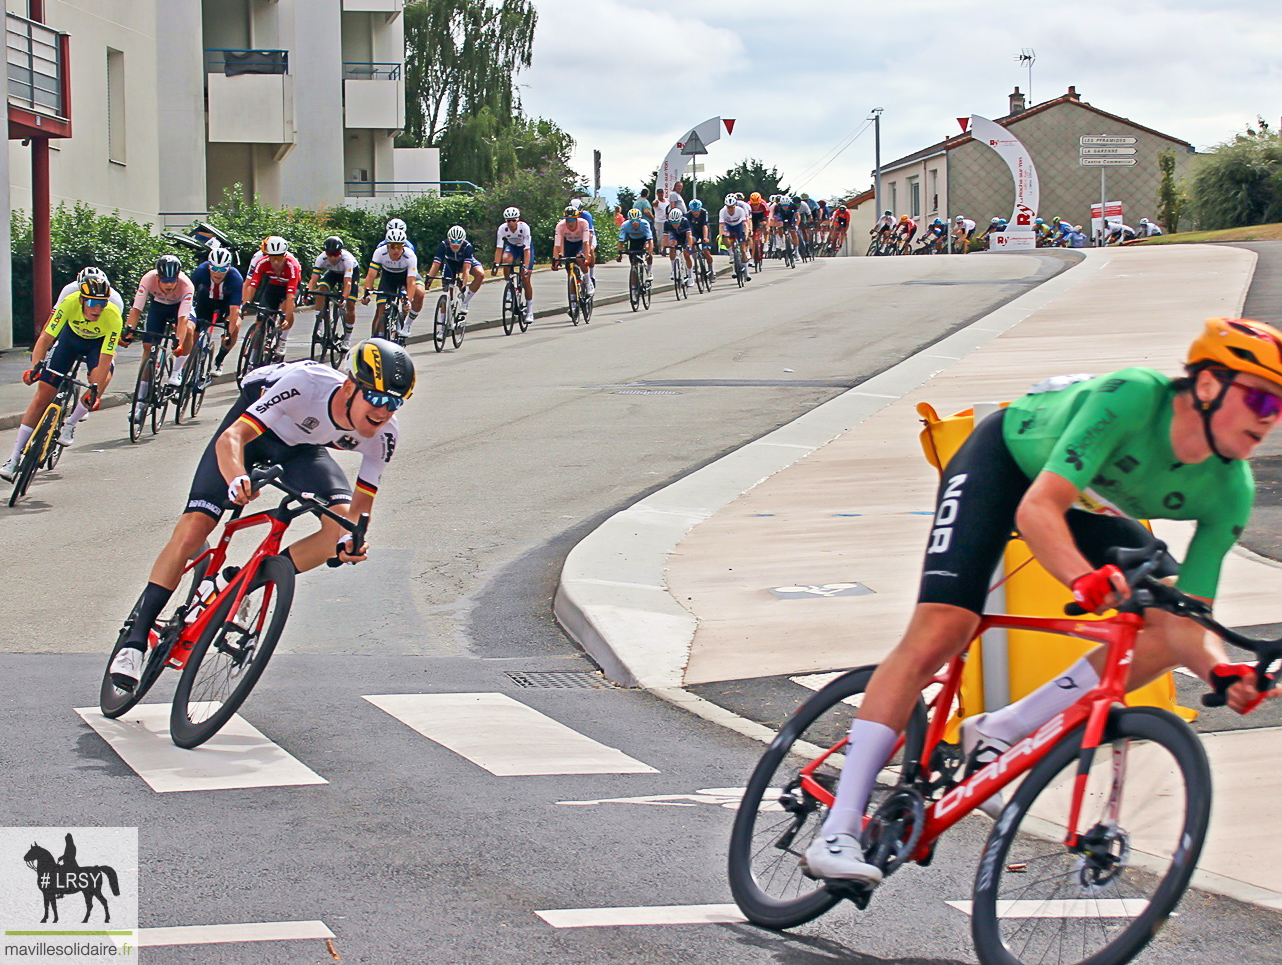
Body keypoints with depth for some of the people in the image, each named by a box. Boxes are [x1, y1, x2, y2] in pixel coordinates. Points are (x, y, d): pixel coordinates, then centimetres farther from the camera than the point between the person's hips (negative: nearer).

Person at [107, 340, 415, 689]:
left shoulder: (383, 435, -27)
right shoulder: (305, 384, -40)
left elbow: (360, 504, -18)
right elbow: (231, 438, -44)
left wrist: (352, 539, -41)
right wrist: (237, 479, -66)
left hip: (302, 449, 4)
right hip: (253, 428, -4)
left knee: (341, 525, -22)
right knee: (192, 529, -15)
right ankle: (136, 641, -3)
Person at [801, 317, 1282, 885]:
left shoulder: (1229, 492, -21)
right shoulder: (1132, 396, -37)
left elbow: (1184, 627, -20)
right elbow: (1037, 509, -44)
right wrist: (1086, 579, -61)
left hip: (1087, 504, 6)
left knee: (1168, 628, -14)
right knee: (939, 633, -21)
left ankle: (997, 734, -6)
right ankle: (837, 832, -20)